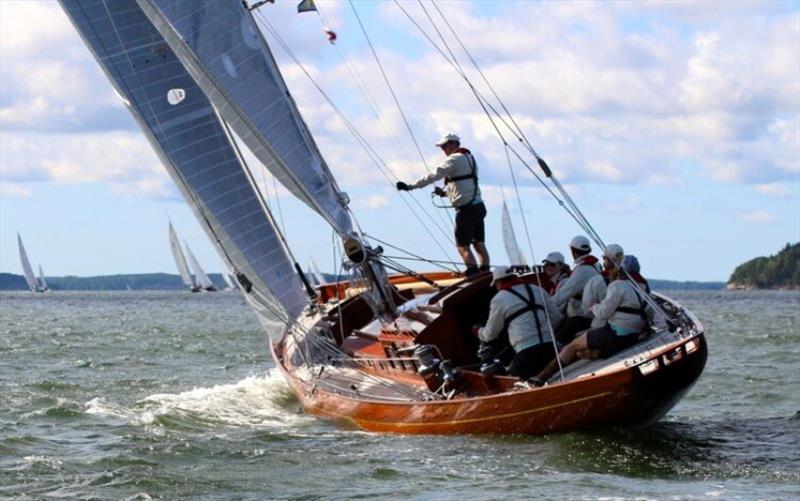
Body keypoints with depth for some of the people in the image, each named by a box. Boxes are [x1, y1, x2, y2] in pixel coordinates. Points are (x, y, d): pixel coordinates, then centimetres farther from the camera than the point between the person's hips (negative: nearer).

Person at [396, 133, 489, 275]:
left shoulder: (454, 159, -9)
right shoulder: (469, 158, 20)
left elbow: (433, 176, -14)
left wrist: (410, 186, -11)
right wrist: (444, 192, 15)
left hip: (466, 208, -9)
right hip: (479, 206, 9)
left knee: (462, 245, -3)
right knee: (479, 244, 8)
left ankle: (473, 272, -8)